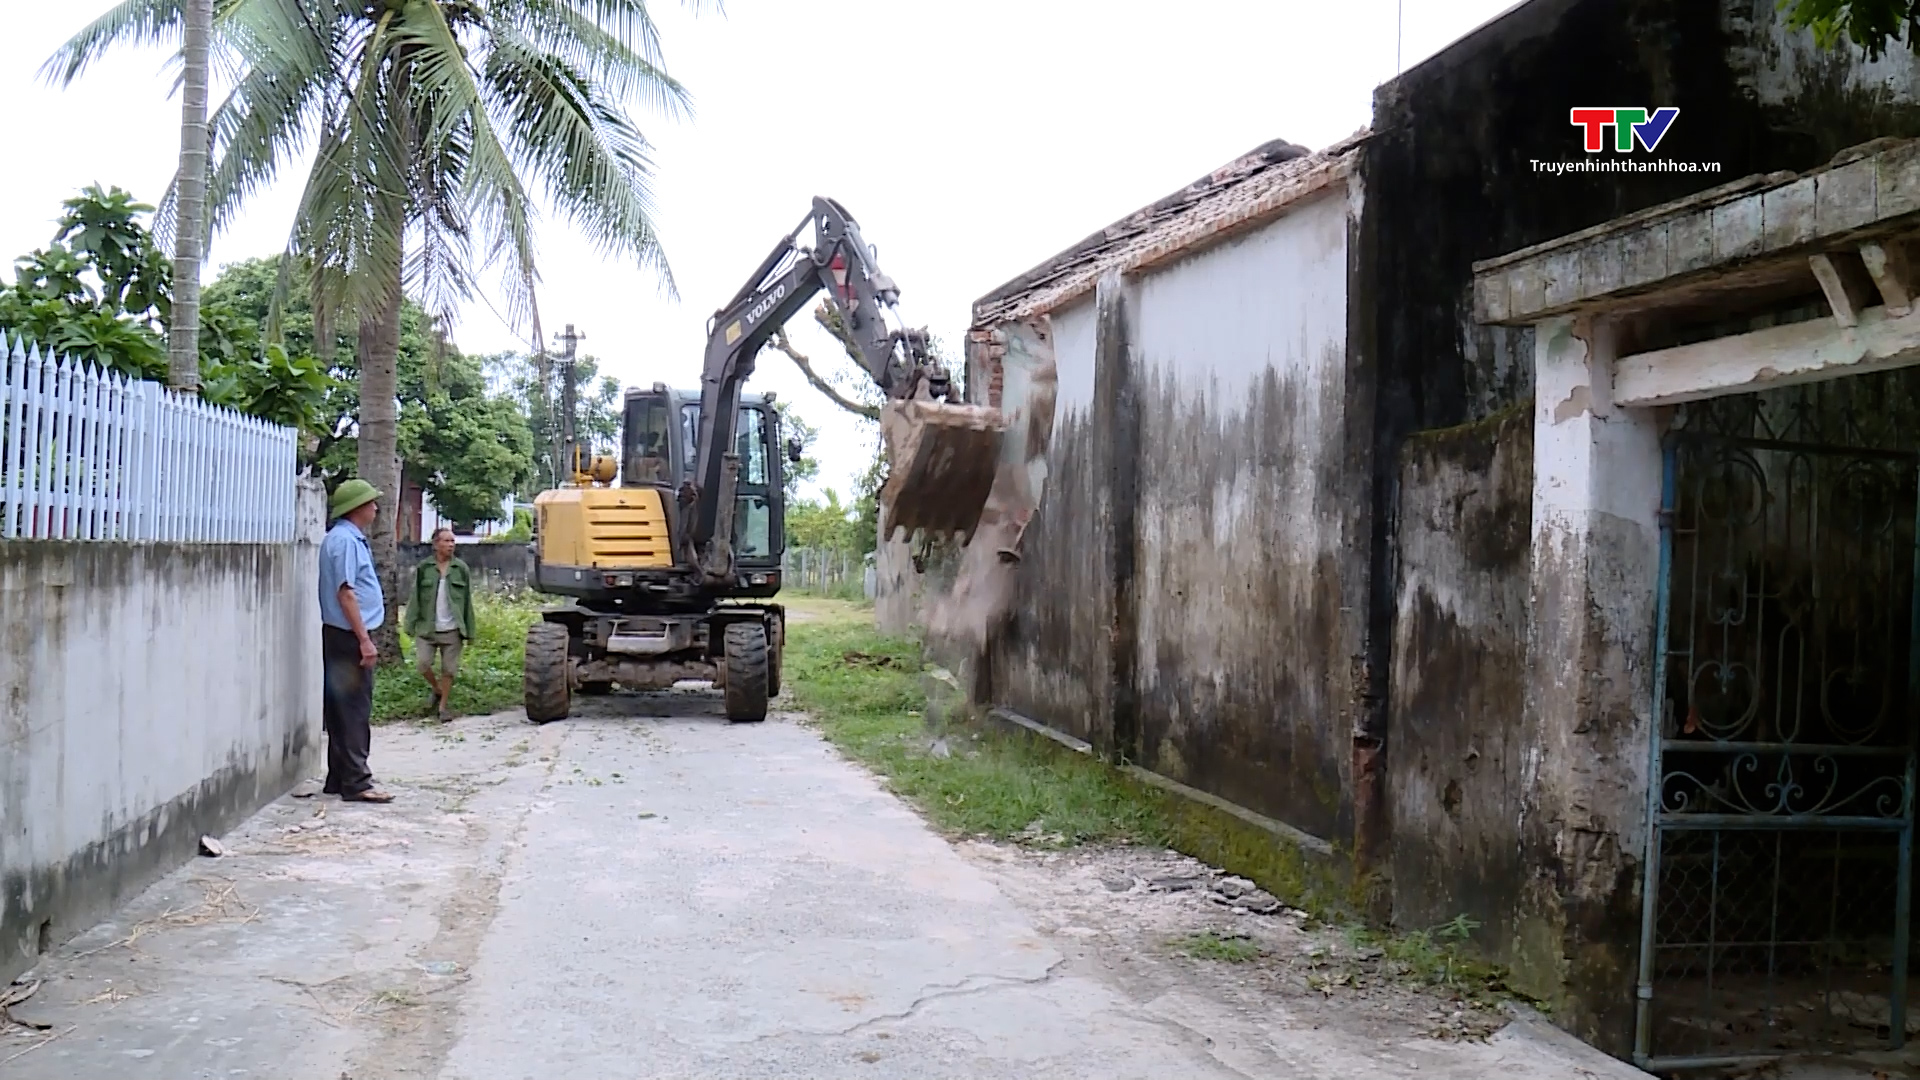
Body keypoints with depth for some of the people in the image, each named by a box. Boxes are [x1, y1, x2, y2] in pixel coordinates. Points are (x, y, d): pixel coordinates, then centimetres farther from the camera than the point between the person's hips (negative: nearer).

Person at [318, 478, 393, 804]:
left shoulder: (350, 539, 16)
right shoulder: (345, 540, -15)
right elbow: (345, 593, -20)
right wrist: (364, 640, -22)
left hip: (345, 635, 10)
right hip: (349, 636, -10)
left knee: (343, 710, 13)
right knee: (354, 710, -7)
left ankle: (339, 777, 19)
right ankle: (355, 782, -5)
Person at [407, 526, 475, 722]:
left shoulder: (461, 569, 3)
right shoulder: (423, 569, 1)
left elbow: (467, 602, 5)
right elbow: (415, 599, 2)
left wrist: (469, 631, 2)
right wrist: (411, 625, -4)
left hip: (452, 630, 0)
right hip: (426, 628, 0)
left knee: (449, 669, 3)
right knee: (422, 663, -8)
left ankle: (443, 705, 17)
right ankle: (437, 689, 20)